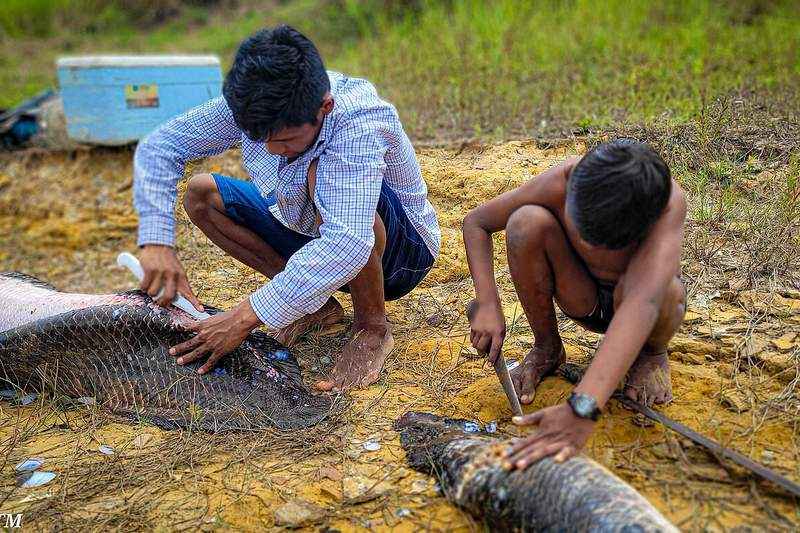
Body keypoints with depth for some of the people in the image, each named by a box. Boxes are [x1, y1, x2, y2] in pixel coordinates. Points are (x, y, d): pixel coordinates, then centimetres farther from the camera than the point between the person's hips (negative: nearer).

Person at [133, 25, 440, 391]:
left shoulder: (360, 122, -35)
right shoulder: (254, 103, -18)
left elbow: (347, 244, -47)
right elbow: (158, 147, -11)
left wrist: (247, 316, -44)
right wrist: (156, 241, -25)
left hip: (399, 250, -6)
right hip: (309, 237, 6)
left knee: (323, 178, -37)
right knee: (201, 194, -8)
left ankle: (372, 327, -14)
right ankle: (317, 305, 0)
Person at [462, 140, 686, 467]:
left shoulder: (668, 201, -37)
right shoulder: (559, 183, -29)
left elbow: (644, 302, -51)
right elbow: (476, 222, -14)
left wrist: (582, 408, -63)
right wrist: (487, 305, -29)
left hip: (641, 307, -2)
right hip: (585, 301, 2)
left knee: (647, 285, -39)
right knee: (527, 221, -28)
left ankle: (652, 355, -1)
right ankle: (546, 348, -2)